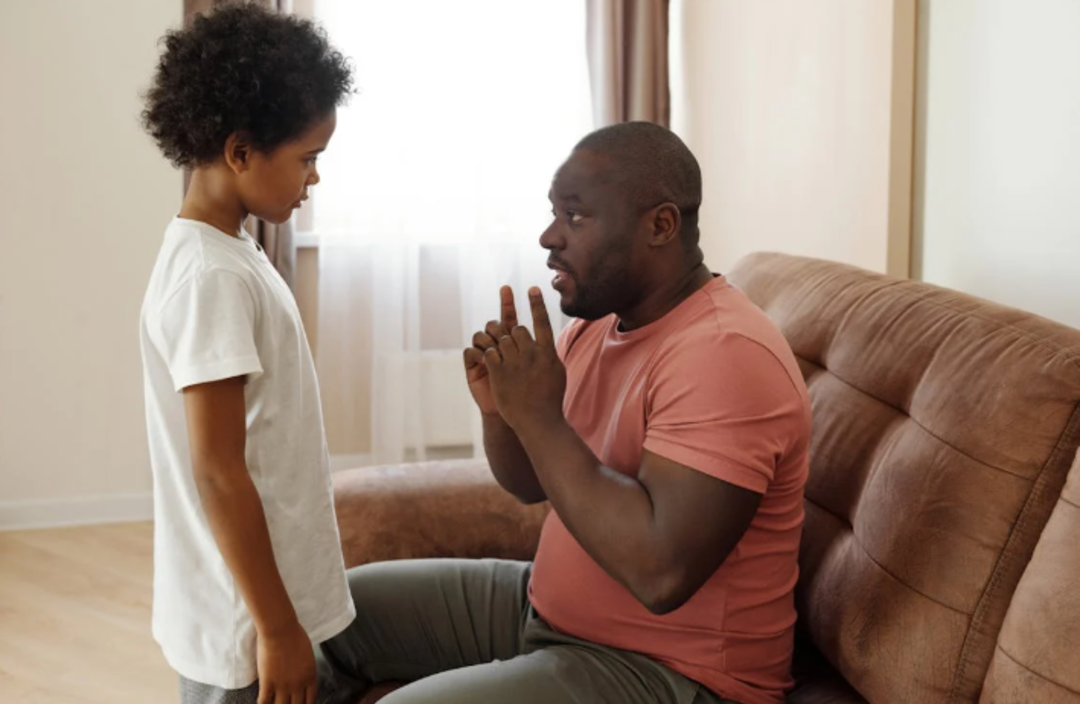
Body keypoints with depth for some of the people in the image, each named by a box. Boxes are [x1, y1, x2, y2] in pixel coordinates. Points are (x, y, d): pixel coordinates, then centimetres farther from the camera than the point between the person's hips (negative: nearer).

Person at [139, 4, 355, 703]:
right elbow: (217, 470, -22)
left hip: (260, 603, 9)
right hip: (244, 621, -9)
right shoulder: (212, 277, -22)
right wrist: (276, 627, -18)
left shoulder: (231, 253, 7)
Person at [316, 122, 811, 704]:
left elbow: (662, 573, -34)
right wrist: (501, 409, -9)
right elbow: (531, 484, 13)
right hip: (547, 607, 9)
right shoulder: (598, 321, 4)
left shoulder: (724, 353, -25)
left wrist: (539, 416, -28)